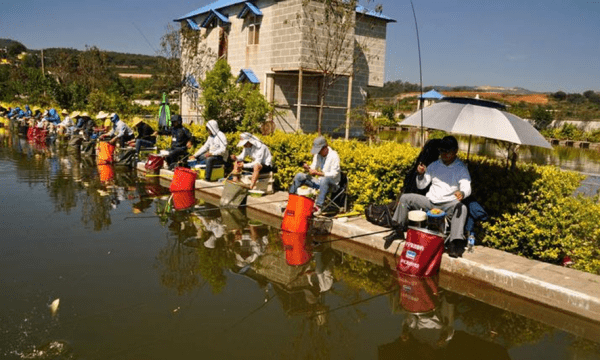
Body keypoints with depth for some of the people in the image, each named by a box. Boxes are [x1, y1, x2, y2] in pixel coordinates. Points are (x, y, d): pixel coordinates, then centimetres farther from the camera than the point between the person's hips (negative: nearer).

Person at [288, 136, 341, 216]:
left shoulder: (334, 156, -16)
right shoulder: (317, 155, 4)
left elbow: (334, 174, -22)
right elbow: (314, 168, 9)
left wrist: (318, 173, -31)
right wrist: (308, 168, -15)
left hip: (332, 184, -7)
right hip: (320, 182, 7)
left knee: (324, 179, -43)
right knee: (299, 176, -6)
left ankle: (319, 206, -43)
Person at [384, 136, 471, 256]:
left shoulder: (461, 168, 0)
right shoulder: (434, 165, 11)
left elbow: (467, 187, -16)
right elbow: (421, 186, 10)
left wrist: (462, 193, -41)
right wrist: (420, 174, -12)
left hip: (448, 204, -4)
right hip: (430, 201, 4)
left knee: (462, 208, -35)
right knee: (405, 198, -10)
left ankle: (454, 243, -43)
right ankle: (398, 230, -4)